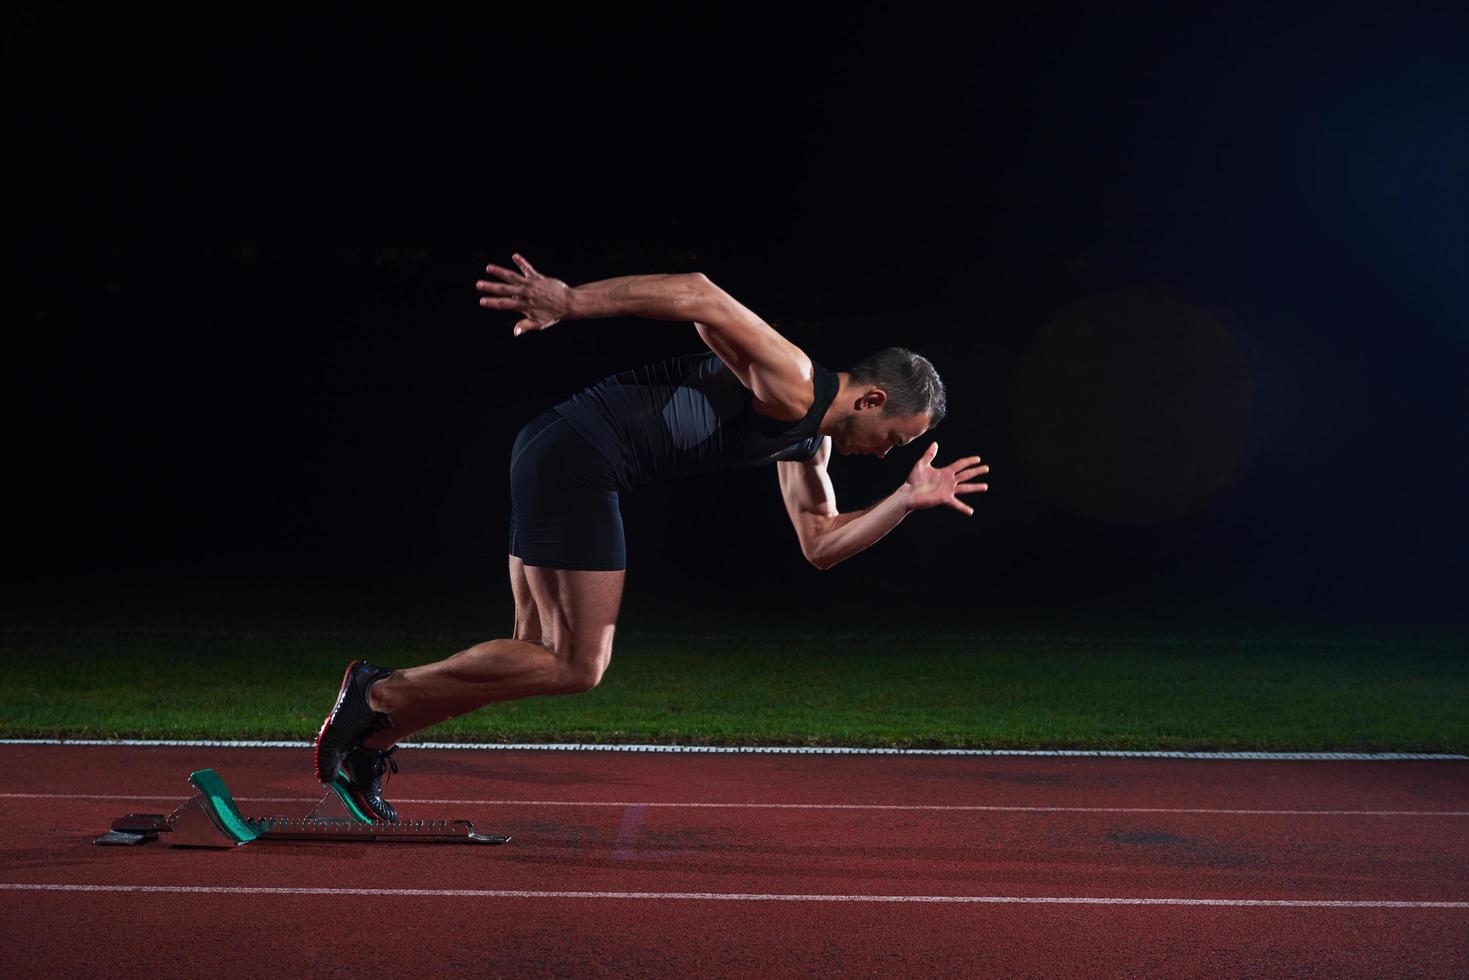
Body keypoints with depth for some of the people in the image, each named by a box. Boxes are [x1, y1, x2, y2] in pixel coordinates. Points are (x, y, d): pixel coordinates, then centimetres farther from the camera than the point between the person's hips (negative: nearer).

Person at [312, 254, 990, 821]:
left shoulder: (811, 444, 18)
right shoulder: (792, 386, -13)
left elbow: (821, 545, 25)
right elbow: (698, 294, -23)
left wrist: (910, 499, 17)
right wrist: (570, 301, -29)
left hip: (556, 461, 10)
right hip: (575, 456, -10)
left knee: (538, 654, 12)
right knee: (575, 665, -7)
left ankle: (368, 742, 14)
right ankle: (381, 693, -2)